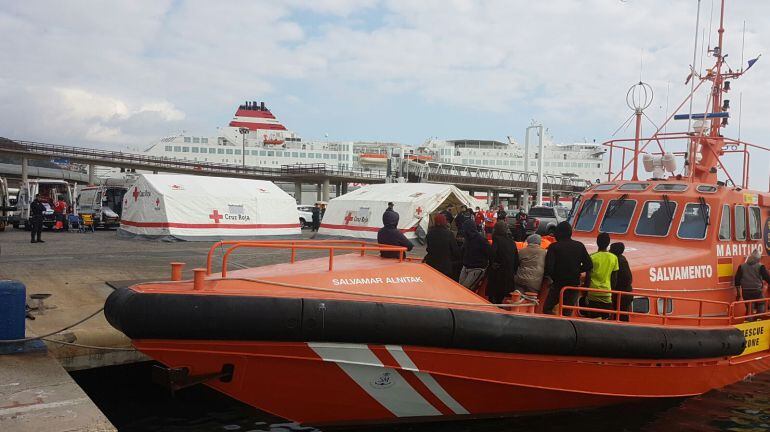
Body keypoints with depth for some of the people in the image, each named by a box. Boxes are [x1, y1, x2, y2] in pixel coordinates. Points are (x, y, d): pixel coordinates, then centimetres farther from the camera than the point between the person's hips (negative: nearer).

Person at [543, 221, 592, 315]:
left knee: (547, 309, 7)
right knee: (568, 312, 11)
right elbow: (588, 265, 3)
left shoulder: (554, 247, -11)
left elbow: (548, 268, -17)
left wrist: (553, 276, 4)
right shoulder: (580, 246, 1)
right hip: (575, 284, 4)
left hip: (558, 284, -4)